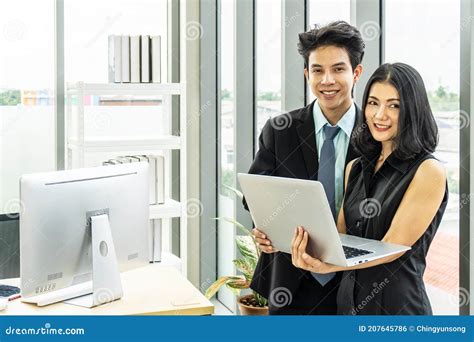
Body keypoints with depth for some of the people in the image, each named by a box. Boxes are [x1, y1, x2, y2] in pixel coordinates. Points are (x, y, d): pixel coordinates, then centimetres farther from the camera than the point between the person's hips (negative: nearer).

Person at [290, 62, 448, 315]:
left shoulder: (428, 171, -13)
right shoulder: (355, 168, 6)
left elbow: (393, 246, -19)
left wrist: (327, 265, -34)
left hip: (397, 304, -5)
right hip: (348, 300, 6)